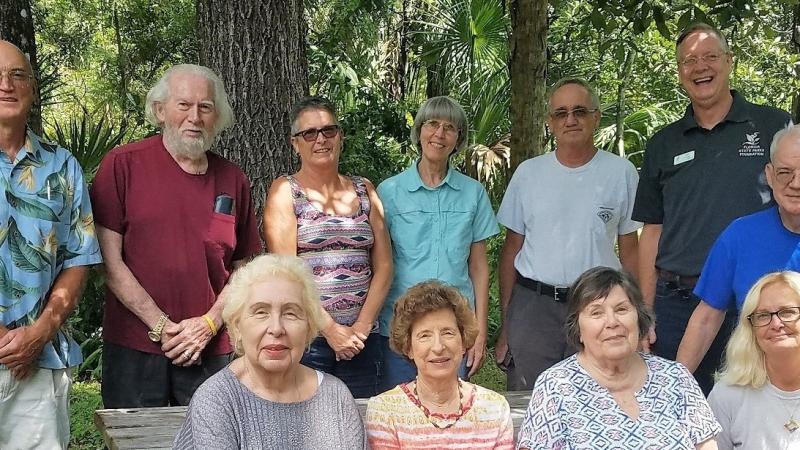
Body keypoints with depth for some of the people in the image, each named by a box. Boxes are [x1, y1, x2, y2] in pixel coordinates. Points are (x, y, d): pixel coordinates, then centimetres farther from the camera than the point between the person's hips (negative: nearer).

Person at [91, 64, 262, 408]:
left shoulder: (233, 180, 6)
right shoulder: (123, 164, -3)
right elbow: (110, 261, -6)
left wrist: (209, 324, -4)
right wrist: (162, 326, -10)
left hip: (210, 349, 3)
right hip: (134, 344, -2)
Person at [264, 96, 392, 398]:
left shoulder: (364, 190, 12)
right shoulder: (285, 191, 0)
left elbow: (383, 265, 7)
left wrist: (362, 327, -4)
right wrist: (329, 329, -13)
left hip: (361, 339, 4)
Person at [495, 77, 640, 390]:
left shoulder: (621, 172, 3)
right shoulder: (528, 173, 5)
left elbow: (630, 252, 6)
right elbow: (511, 250, 8)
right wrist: (505, 326, 5)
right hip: (532, 305, 1)